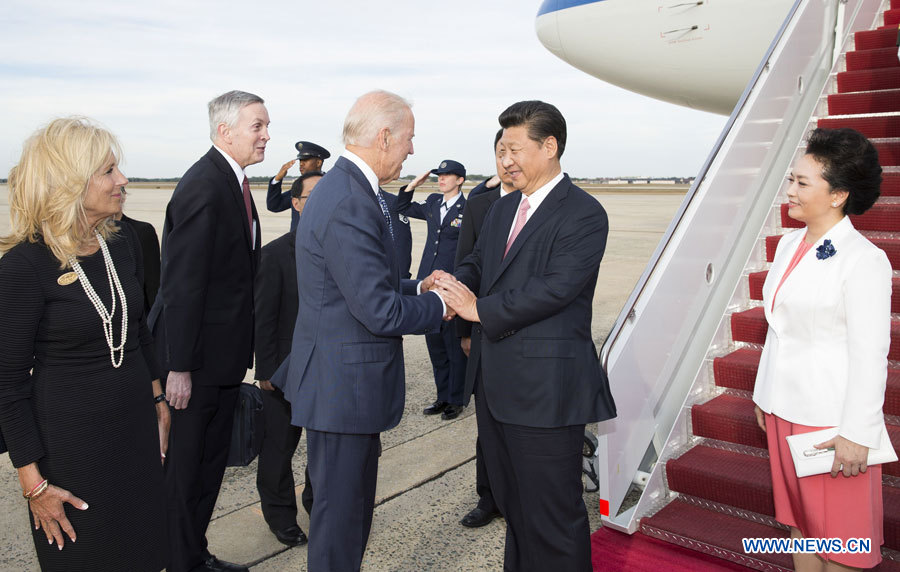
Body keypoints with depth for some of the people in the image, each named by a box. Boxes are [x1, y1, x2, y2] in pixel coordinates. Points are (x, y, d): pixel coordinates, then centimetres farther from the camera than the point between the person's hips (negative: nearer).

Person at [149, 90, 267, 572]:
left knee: (211, 461, 20)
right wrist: (179, 367, -21)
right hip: (197, 357, -10)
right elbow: (182, 283, -22)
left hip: (224, 352, 10)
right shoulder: (205, 185, -20)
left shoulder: (232, 181, 10)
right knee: (183, 466, 7)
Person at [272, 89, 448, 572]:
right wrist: (439, 307, -8)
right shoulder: (349, 206, -24)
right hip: (344, 386, -10)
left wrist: (419, 288, 7)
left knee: (353, 500, 23)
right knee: (340, 507, 7)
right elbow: (381, 312, -24)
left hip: (340, 381, 10)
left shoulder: (344, 189, 10)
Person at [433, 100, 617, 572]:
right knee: (510, 498, 24)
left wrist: (479, 309, -18)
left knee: (553, 513, 4)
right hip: (494, 382, 8)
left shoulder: (583, 214, -12)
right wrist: (449, 283, -9)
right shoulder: (501, 210, 14)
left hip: (545, 388, -8)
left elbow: (554, 288, -22)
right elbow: (477, 264, 14)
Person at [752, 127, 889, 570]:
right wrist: (764, 393, 16)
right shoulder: (789, 244, 7)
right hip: (784, 409, 7)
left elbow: (869, 355, -17)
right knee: (800, 520, 20)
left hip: (831, 417, -7)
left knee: (837, 535, 7)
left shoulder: (863, 259, -15)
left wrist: (857, 434, -18)